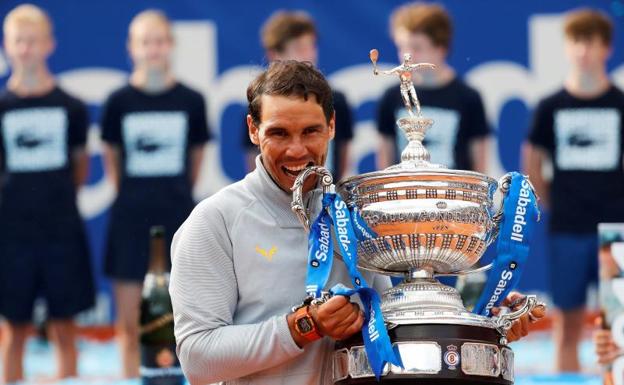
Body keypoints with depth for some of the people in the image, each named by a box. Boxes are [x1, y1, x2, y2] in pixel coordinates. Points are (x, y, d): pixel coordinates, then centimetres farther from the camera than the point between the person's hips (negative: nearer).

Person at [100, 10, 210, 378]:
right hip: (131, 222, 0)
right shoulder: (119, 102, 0)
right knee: (130, 323, 1)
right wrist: (132, 196, 11)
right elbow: (112, 158, 10)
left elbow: (196, 156, 11)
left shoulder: (191, 101, 0)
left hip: (178, 218, 0)